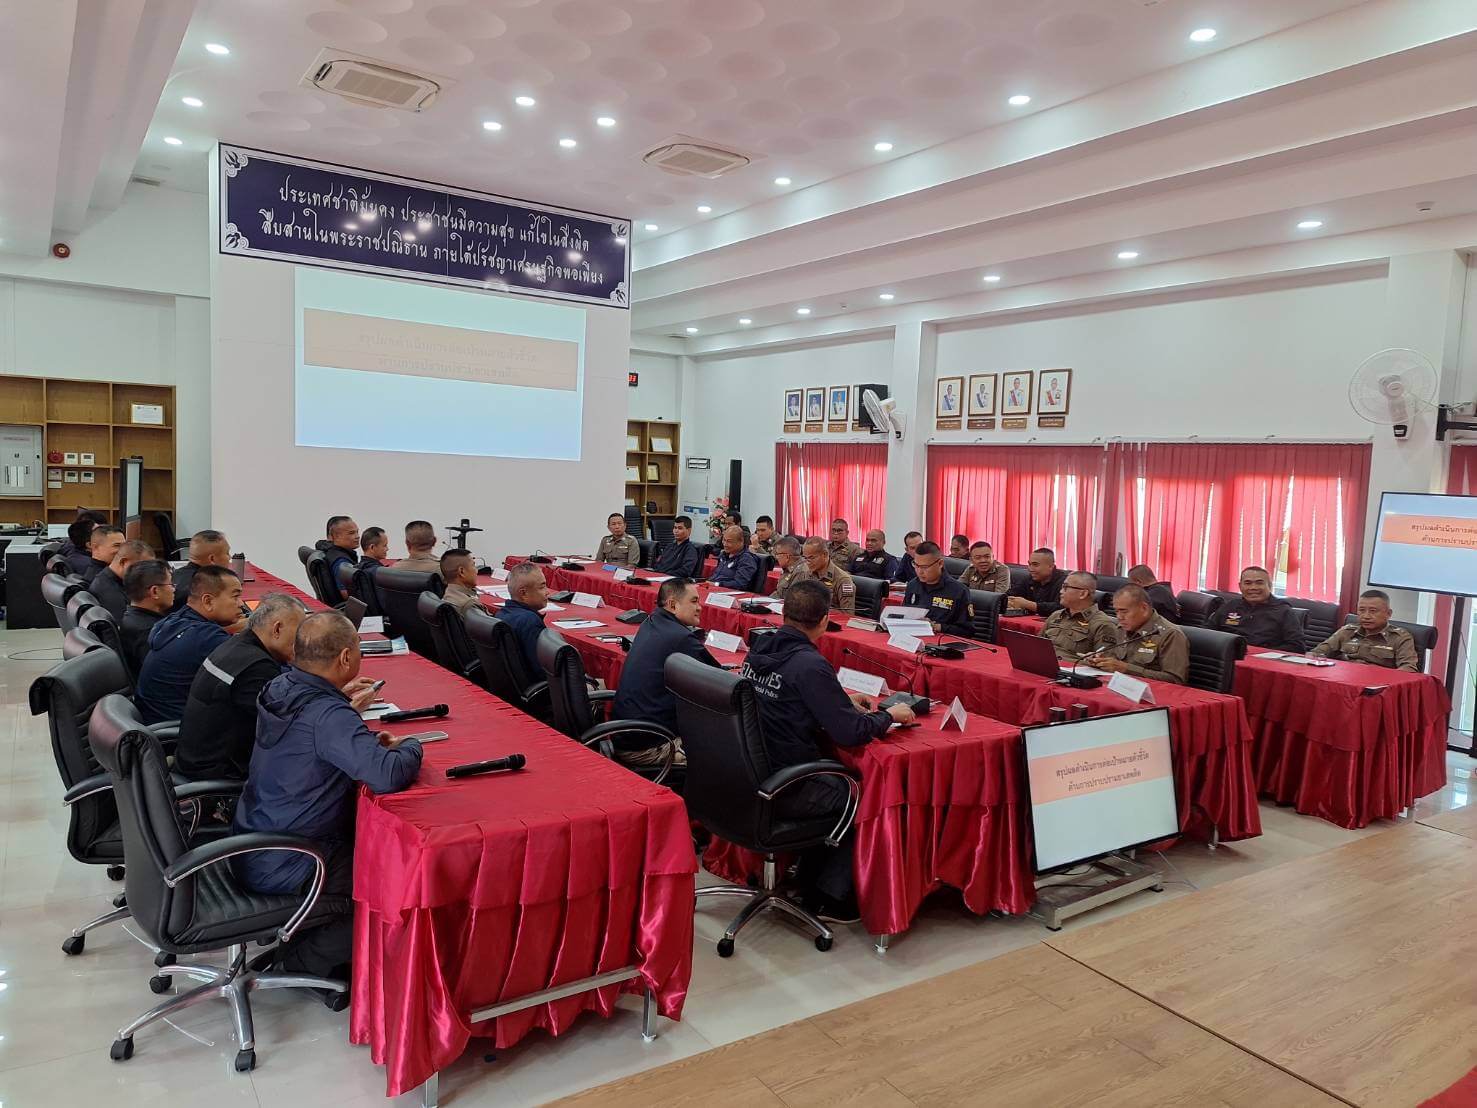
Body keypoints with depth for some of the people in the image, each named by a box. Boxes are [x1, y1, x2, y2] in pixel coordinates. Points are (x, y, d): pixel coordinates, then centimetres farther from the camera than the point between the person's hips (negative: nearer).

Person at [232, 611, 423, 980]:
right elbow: (387, 776, -37)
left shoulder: (279, 689, -3)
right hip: (283, 869, -9)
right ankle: (306, 956, 9)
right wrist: (410, 747, -17)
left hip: (251, 848, 9)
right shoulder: (328, 716, -29)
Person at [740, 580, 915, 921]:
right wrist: (889, 715, 0)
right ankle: (830, 898, 18)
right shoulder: (810, 665, -21)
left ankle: (807, 877, 33)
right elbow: (851, 733, -19)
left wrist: (843, 700, 20)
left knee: (838, 779, 27)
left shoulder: (760, 648, 3)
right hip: (781, 793, -8)